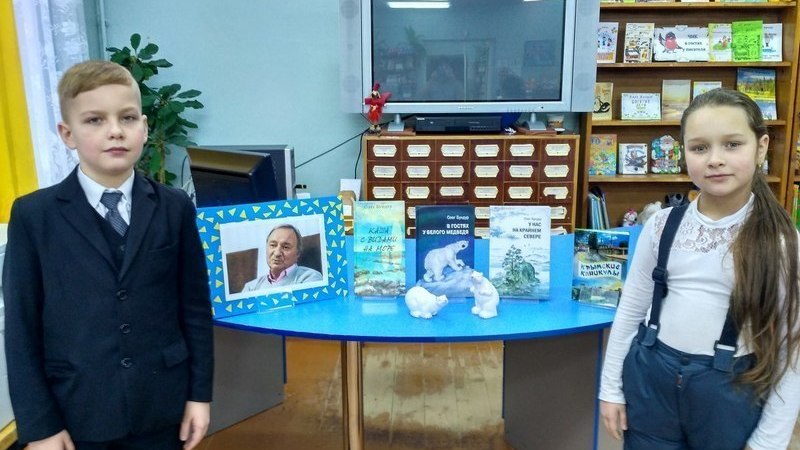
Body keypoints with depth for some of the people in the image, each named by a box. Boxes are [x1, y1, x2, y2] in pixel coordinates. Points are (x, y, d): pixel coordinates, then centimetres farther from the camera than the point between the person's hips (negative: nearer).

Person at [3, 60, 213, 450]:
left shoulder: (175, 208, -1)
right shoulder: (34, 216, -5)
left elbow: (195, 307, 1)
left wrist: (199, 393, 1)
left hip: (161, 407, 1)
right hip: (76, 413, -1)